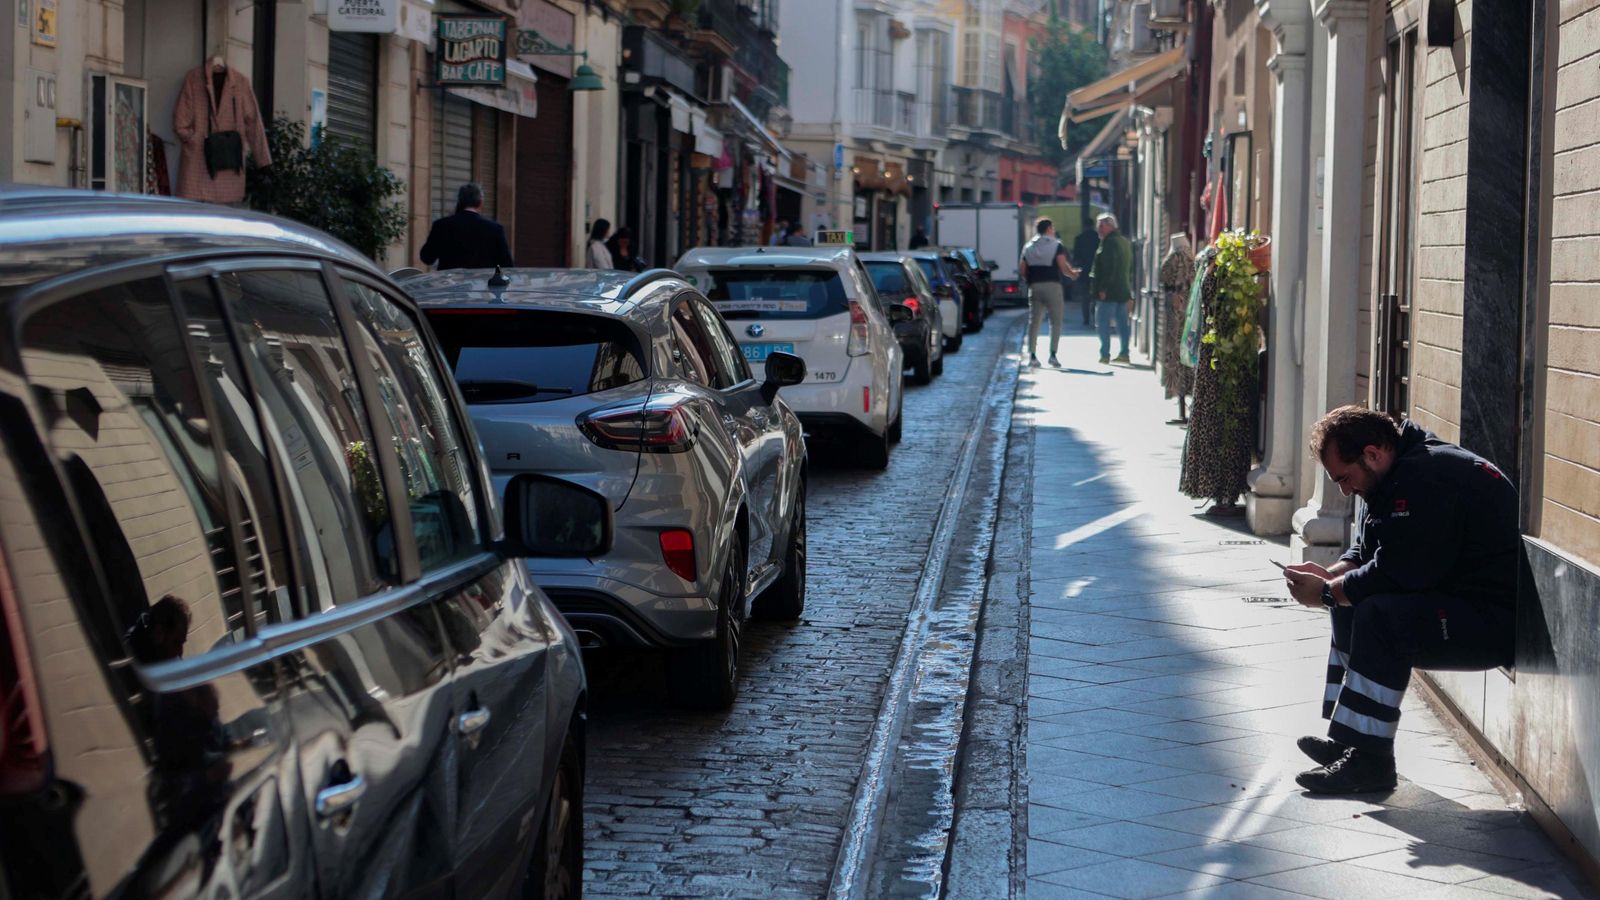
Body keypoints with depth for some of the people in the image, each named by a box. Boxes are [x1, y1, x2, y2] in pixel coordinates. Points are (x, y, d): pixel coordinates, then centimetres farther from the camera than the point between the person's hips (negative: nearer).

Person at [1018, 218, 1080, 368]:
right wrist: (1073, 274, 8)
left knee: (1033, 321, 7)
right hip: (1052, 285, -4)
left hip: (1034, 287, 4)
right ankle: (1053, 354, -6)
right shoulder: (1057, 246, -2)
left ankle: (1032, 355, 1)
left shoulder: (1029, 247, 12)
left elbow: (1021, 268, 7)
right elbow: (1063, 267, -10)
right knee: (1056, 321, 3)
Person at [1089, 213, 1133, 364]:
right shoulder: (1125, 242, 16)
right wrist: (1130, 292, 24)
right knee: (1122, 324, 12)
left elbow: (1108, 268, -22)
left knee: (1104, 323, -5)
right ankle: (1124, 353, 14)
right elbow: (1130, 268, 21)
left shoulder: (1109, 243, -14)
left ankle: (1105, 355, -7)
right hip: (1124, 291, 9)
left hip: (1109, 292, -9)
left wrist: (1103, 289, -21)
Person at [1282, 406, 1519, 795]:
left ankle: (1370, 760, -20)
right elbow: (1366, 553, 20)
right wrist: (1330, 575, 0)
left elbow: (1393, 573, -24)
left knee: (1377, 615, -27)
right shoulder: (1404, 473, 13)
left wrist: (1327, 593, -12)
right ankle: (1346, 738, 10)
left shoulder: (1424, 479, -21)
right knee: (1350, 604, 13)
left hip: (1497, 623, -12)